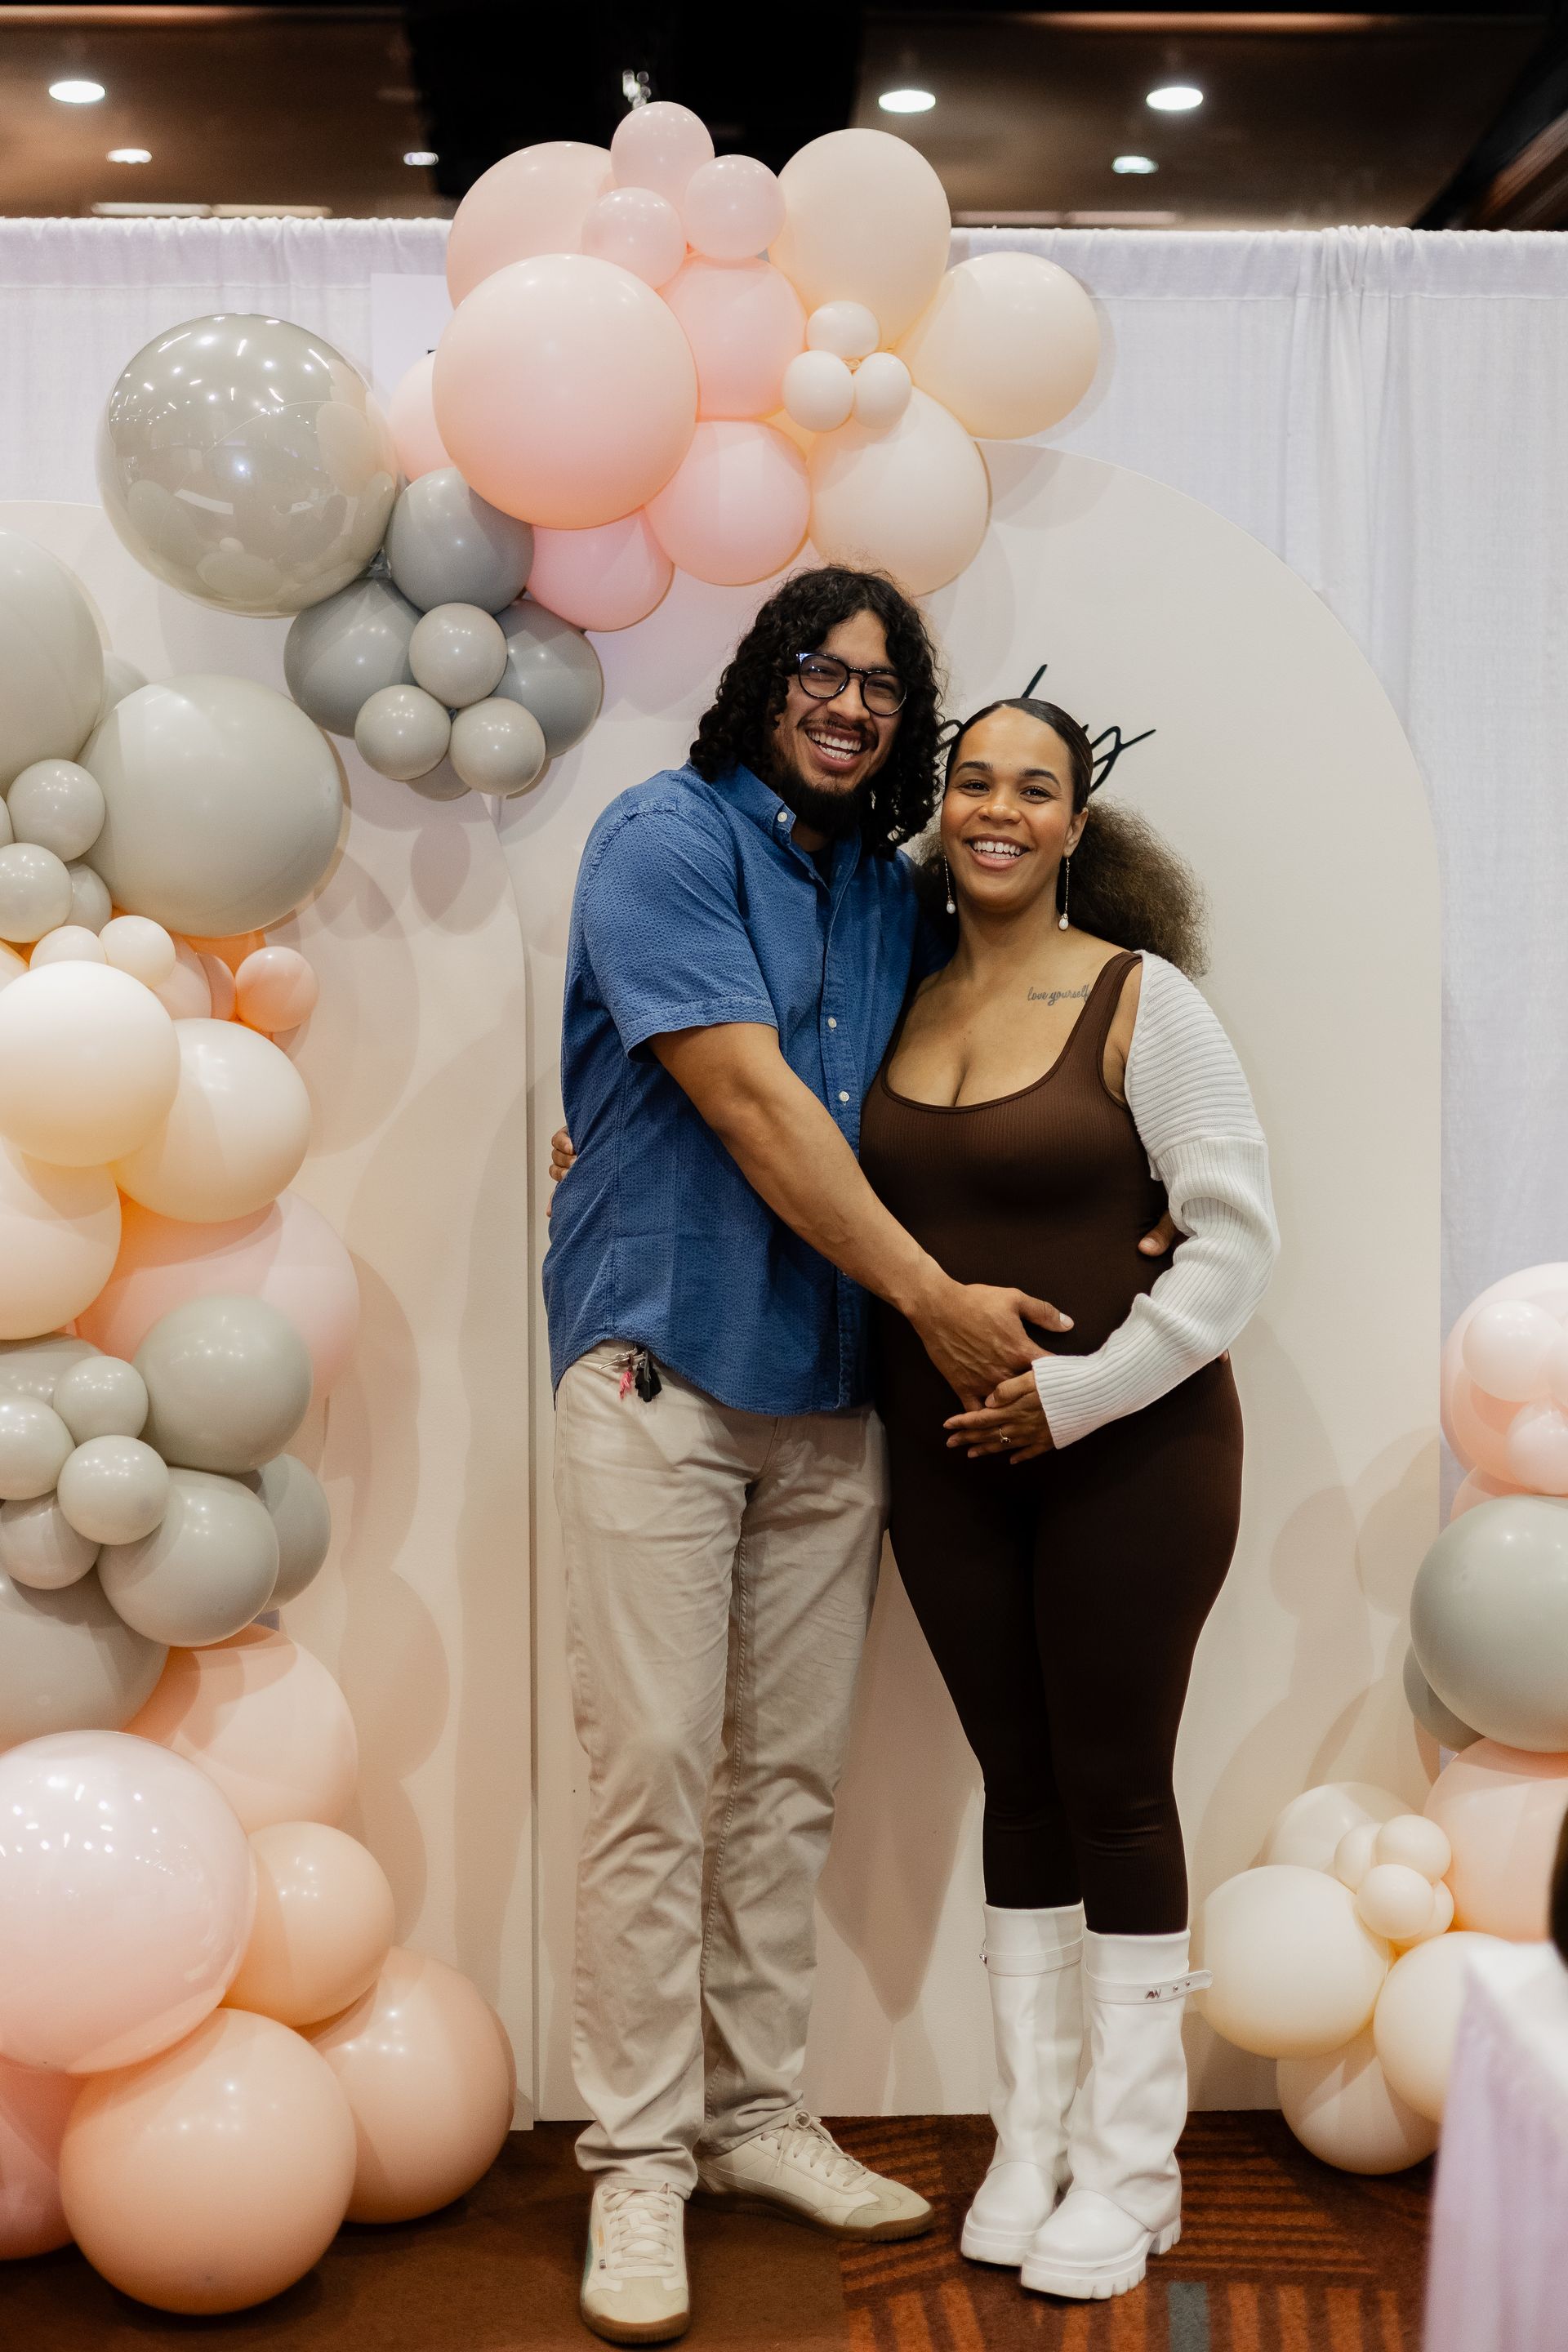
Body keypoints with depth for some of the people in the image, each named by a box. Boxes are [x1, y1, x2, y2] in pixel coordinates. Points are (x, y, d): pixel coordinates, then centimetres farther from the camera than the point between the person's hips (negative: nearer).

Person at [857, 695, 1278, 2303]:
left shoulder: (1140, 999, -9)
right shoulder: (901, 1004, 5)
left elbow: (1235, 1235, -11)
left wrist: (1086, 1388, -17)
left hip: (1128, 1448, -4)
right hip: (947, 1457, 4)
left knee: (1114, 1788, 2)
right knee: (1018, 1784, 11)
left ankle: (1128, 2166, 15)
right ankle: (1028, 2140, 23)